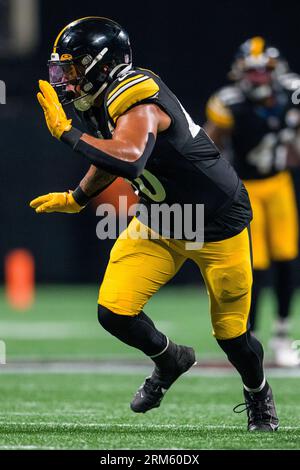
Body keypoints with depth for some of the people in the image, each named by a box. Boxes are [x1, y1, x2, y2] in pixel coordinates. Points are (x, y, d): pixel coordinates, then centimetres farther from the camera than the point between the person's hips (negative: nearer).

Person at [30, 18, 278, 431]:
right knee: (114, 312, -7)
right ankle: (170, 361, 22)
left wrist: (67, 132, -45)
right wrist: (76, 199, 20)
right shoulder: (105, 102, -3)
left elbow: (129, 160, -52)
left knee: (231, 333, 6)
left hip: (217, 224, -8)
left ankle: (259, 397, 37)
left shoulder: (138, 105, -31)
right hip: (162, 224, 8)